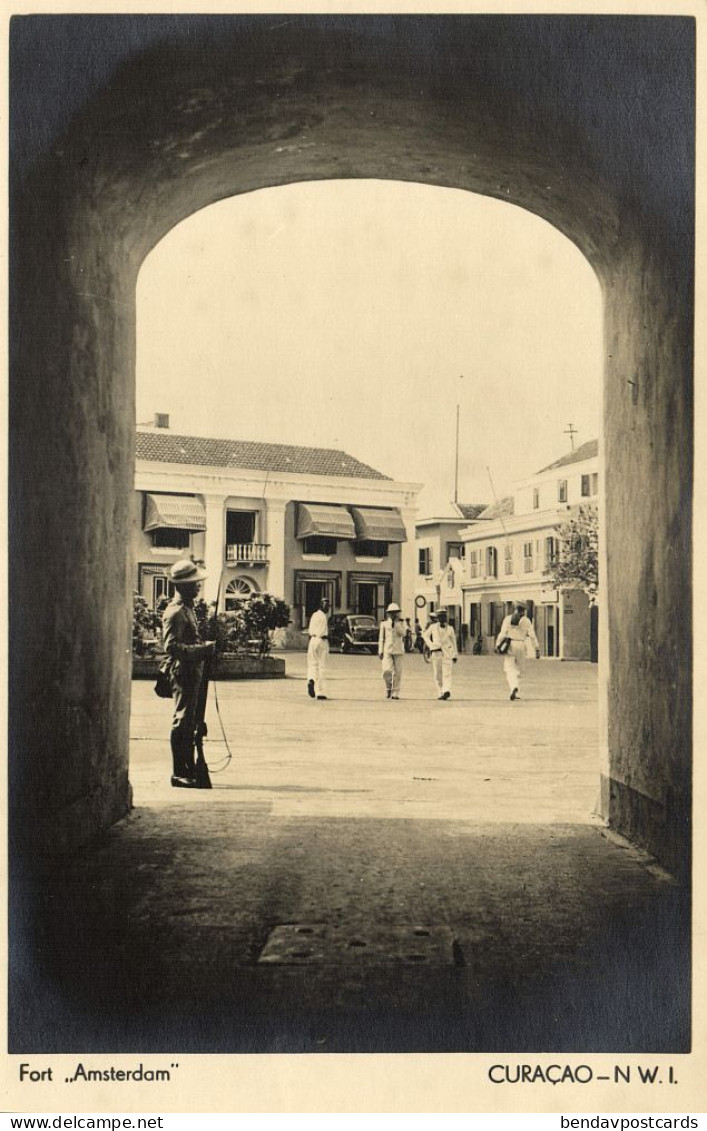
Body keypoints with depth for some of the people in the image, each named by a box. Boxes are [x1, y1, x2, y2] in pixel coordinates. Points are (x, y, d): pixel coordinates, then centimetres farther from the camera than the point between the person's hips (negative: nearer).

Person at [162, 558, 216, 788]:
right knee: (183, 722, -6)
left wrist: (205, 646, 12)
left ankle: (190, 770, 22)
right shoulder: (175, 612, -15)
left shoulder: (188, 608, 17)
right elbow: (171, 646, -23)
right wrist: (202, 649, -26)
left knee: (191, 723, 14)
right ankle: (179, 773, 0)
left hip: (194, 672, 10)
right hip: (183, 672, -10)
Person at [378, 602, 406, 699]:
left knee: (397, 672, -2)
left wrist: (396, 622, -11)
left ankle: (395, 693, 7)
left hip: (398, 651, 1)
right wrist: (380, 651, 6)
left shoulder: (401, 623, 9)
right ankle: (388, 688, 10)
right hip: (387, 650, 0)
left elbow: (402, 633, -10)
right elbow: (381, 638, 11)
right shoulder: (384, 624, 10)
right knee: (387, 671, -15)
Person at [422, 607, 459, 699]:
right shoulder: (433, 627, 5)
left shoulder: (450, 628, 5)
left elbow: (454, 642, 10)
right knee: (437, 674, 5)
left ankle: (446, 691, -28)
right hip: (436, 653, 2)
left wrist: (455, 655, 8)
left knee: (447, 673, -14)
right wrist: (431, 645, 3)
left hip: (447, 653, -2)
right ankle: (440, 692, 14)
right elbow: (426, 636, 18)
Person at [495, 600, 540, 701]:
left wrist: (497, 645, -9)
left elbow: (503, 633, -8)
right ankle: (517, 693, 14)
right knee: (518, 669, 14)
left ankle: (514, 688, -29)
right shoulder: (526, 620, 3)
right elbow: (532, 636, -2)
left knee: (509, 669, -4)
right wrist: (537, 649, 0)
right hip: (521, 646, 1)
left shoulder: (508, 619, 2)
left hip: (509, 646, -1)